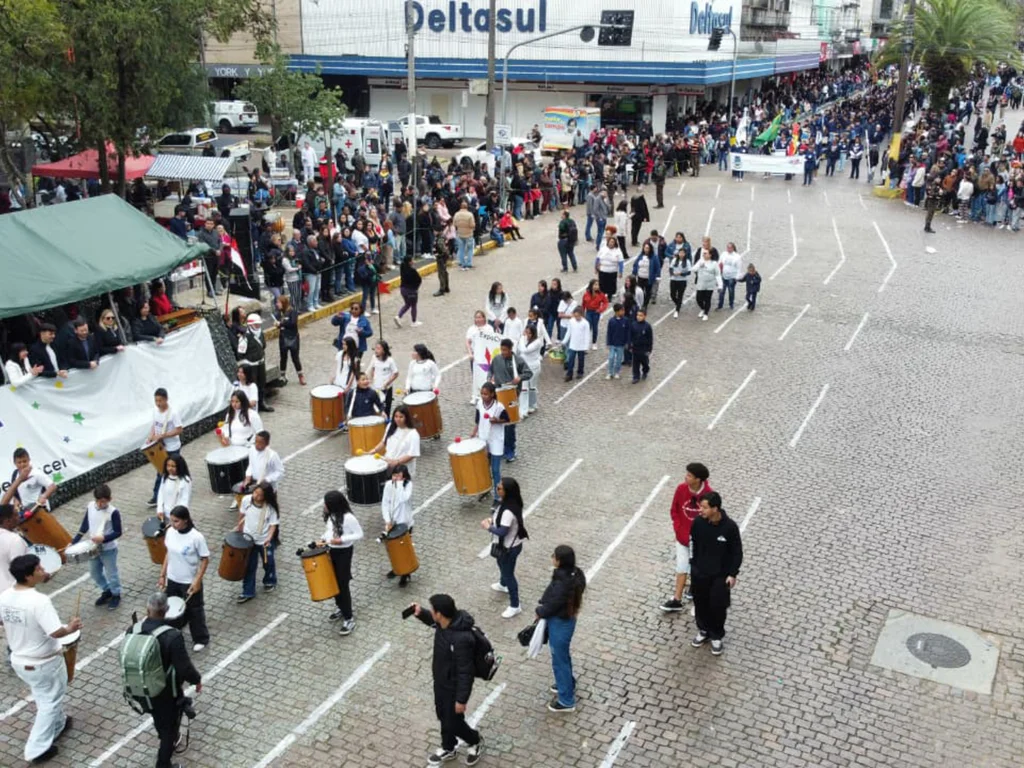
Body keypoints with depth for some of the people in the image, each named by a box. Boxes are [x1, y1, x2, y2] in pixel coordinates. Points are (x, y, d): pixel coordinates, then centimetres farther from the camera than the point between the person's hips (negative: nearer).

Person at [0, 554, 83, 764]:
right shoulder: (39, 601, -31)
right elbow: (56, 632, -35)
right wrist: (71, 628, -16)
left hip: (18, 660, 7)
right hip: (44, 664, -7)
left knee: (43, 697, 29)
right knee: (49, 702, 13)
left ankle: (57, 726, 48)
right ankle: (37, 749, 18)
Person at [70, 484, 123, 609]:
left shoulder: (113, 512, -21)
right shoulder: (90, 507, -4)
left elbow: (117, 532, -18)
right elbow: (84, 526, 5)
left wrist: (103, 538, -32)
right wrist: (73, 542, -1)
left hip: (108, 549, -6)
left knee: (111, 573, 7)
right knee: (94, 573, 19)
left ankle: (116, 595, 28)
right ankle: (106, 591, 40)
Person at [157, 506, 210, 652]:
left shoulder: (196, 537, -25)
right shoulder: (170, 532, -8)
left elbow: (205, 560, -16)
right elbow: (168, 554, 6)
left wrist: (197, 581, -18)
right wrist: (162, 575, 8)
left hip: (190, 582, -5)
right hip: (172, 579, 5)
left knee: (194, 611, 12)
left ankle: (201, 639, 31)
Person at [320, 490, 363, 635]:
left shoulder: (348, 518, -24)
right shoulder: (330, 516, 0)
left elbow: (359, 534, -19)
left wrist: (341, 540, -26)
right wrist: (324, 540, 0)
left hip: (344, 553, -8)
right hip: (330, 551, 8)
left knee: (343, 584, -2)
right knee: (334, 582, 18)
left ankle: (349, 618, 7)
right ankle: (341, 608, 40)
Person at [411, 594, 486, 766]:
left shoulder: (461, 639, -39)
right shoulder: (444, 623, -14)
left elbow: (465, 672, -30)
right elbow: (434, 622, 13)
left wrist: (461, 699, -21)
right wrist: (421, 614, -6)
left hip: (454, 687, -8)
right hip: (440, 681, 8)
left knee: (453, 722, 13)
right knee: (443, 716, 25)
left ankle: (475, 741, 42)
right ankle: (448, 749, 49)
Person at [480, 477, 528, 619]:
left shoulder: (508, 511, -38)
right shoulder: (506, 502, -7)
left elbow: (502, 532, -34)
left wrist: (488, 527, -19)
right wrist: (492, 520, -4)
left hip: (509, 547, -10)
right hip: (507, 544, 10)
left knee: (508, 573, 7)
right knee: (502, 566, 34)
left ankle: (515, 606, 22)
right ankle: (503, 585, 63)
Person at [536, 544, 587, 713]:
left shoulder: (562, 584, -36)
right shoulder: (574, 574, -7)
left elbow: (551, 606, -23)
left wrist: (539, 612, -4)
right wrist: (542, 603, 0)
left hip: (559, 624, -9)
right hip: (567, 620, 9)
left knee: (559, 660, 9)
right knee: (563, 656, 29)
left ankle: (566, 701, 25)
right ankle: (567, 684, 51)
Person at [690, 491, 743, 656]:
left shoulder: (730, 526, -24)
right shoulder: (698, 522, -16)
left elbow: (737, 552, -11)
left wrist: (733, 574, -9)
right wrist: (693, 564, 7)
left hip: (721, 575, -3)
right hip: (699, 572, 3)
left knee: (718, 606, 9)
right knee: (700, 603, 17)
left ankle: (717, 636, 32)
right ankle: (703, 630, 41)